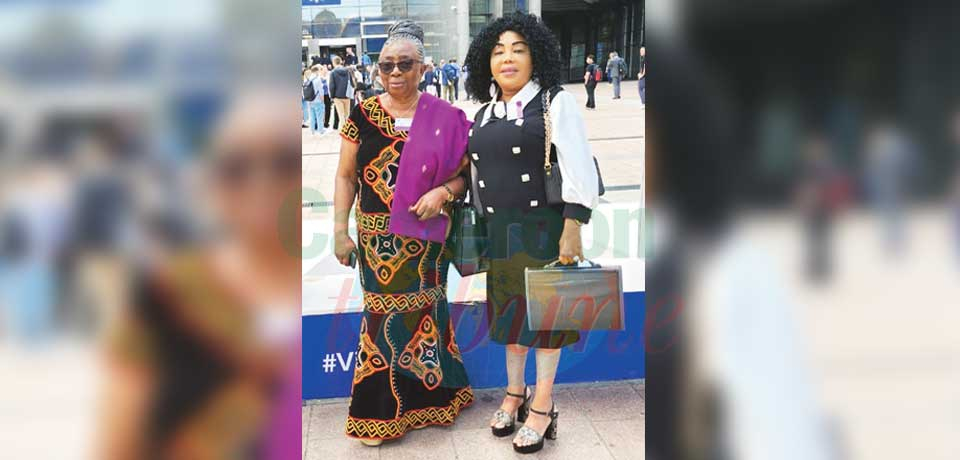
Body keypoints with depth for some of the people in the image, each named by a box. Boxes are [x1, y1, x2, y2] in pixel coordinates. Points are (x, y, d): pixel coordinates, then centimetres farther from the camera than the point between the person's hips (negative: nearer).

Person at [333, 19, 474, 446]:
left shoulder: (444, 118, -1)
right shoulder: (362, 115, 1)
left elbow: (465, 174, 4)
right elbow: (345, 176, 5)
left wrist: (442, 192, -16)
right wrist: (340, 230, 0)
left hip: (426, 238, 0)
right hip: (377, 238, 0)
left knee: (422, 312, 9)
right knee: (386, 313, 4)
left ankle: (425, 398, 28)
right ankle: (380, 408, 17)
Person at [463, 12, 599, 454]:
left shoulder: (555, 103, -7)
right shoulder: (483, 114, 10)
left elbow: (579, 173, -12)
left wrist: (572, 232, -18)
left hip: (543, 230, -5)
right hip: (499, 234, 6)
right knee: (509, 311, 15)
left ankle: (542, 407, 16)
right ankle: (515, 393, 31)